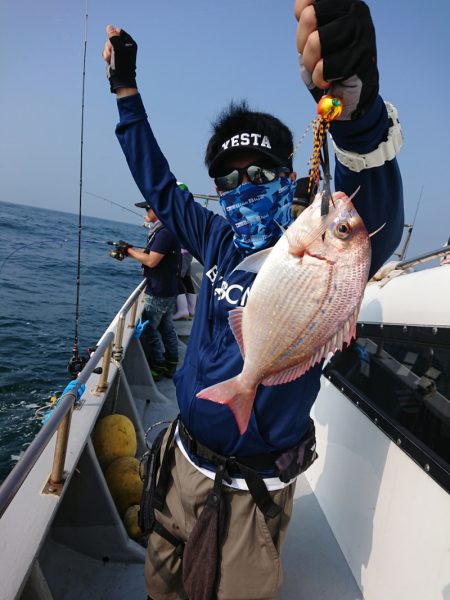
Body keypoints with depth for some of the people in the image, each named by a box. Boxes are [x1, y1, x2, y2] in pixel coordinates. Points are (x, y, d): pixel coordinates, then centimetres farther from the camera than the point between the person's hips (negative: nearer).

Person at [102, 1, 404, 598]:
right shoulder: (219, 238, -1)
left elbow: (373, 224, -39)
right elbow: (159, 186, 12)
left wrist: (358, 105, -57)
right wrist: (126, 90, 17)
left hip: (255, 487, -4)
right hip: (186, 463, 5)